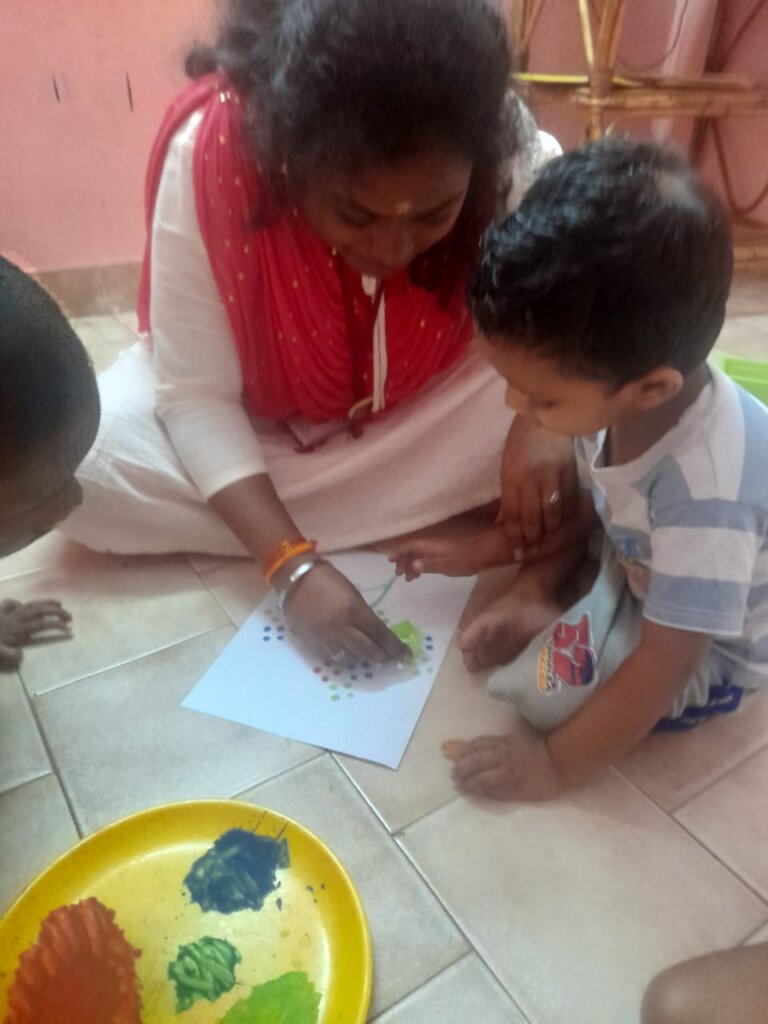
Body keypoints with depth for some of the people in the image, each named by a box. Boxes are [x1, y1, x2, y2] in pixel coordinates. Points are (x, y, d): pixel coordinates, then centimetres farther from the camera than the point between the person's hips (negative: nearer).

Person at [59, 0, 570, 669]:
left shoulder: (511, 154, -27)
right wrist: (291, 563, -35)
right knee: (76, 466, -25)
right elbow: (195, 394, -26)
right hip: (248, 421, 1)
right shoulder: (209, 153, -31)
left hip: (427, 409, 0)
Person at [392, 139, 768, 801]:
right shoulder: (621, 385, -23)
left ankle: (533, 601, 0)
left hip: (709, 645, -6)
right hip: (636, 558, 6)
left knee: (544, 688, -25)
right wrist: (490, 549, -3)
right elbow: (592, 497, -2)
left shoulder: (704, 493, -42)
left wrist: (559, 763, -23)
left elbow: (664, 665, -32)